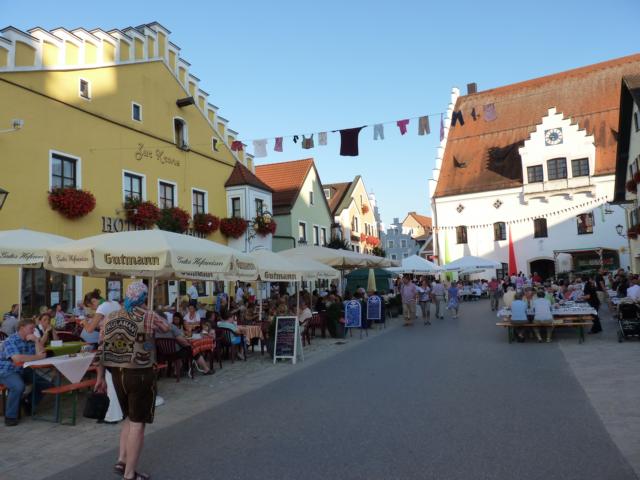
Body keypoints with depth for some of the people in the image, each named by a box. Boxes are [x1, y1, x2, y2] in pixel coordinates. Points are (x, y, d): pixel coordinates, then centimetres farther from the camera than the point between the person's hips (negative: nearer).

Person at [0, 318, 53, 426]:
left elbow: (42, 354, -3)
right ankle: (10, 416, -17)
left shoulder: (30, 340, 5)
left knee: (46, 384, -2)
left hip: (23, 371, 7)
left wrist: (36, 340, -15)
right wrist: (37, 357, -21)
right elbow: (17, 358, -32)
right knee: (19, 386, -36)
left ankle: (29, 404, 18)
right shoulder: (11, 340, -17)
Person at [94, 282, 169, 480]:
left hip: (117, 374, 6)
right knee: (137, 423, 3)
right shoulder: (148, 317, -11)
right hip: (140, 375, -6)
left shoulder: (110, 318, 5)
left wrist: (100, 378, 13)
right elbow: (168, 328, 7)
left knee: (129, 418, 24)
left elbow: (102, 351, 7)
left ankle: (122, 460, 19)